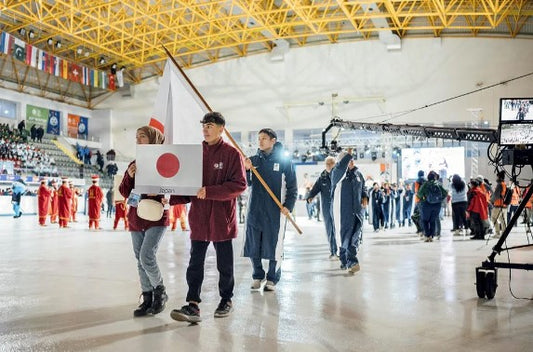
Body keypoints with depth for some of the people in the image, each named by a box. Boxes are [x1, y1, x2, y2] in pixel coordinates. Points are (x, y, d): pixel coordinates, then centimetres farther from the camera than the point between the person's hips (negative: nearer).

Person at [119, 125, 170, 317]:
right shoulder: (134, 164, 11)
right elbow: (124, 193, 9)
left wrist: (162, 196, -21)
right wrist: (129, 176, -8)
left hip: (156, 217, -6)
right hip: (136, 218, 6)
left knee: (146, 257, -15)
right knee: (140, 260, 9)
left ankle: (160, 292, 8)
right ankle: (147, 299, 20)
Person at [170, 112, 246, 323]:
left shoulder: (231, 153, -6)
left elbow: (239, 185, -14)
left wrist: (209, 192, -23)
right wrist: (172, 197, -6)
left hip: (222, 217, -4)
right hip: (199, 217, 4)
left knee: (224, 263, 11)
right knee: (195, 263, 0)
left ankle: (226, 300, 29)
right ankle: (193, 306, 2)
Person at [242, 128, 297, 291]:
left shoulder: (284, 161, -1)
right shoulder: (253, 160, 8)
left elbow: (292, 188, 0)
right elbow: (246, 183, 4)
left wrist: (288, 206, -11)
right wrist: (246, 170, -12)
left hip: (275, 211, -3)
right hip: (255, 210, 3)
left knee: (274, 246, 3)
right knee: (253, 246, 8)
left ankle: (272, 279, 17)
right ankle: (257, 276, 24)